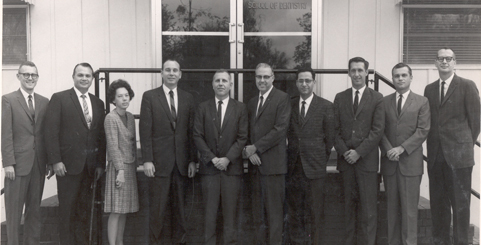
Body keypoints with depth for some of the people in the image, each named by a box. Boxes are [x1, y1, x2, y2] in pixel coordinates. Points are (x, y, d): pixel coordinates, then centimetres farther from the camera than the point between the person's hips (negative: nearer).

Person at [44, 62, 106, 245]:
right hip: (68, 163, -4)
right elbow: (51, 131, -7)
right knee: (67, 208, 3)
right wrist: (56, 161, -13)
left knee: (85, 208, 8)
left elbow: (101, 136, 12)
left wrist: (101, 163, 6)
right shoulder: (59, 99, -1)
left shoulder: (98, 103, 13)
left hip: (90, 165, 4)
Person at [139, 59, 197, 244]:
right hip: (159, 161, -3)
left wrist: (192, 160, 4)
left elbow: (191, 131, 9)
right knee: (157, 208, 1)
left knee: (179, 207, 10)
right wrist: (147, 160, -10)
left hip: (181, 162, 3)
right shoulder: (149, 96, 1)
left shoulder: (188, 98, 10)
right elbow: (145, 130, -3)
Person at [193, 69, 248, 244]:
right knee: (210, 211, 3)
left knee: (231, 211, 3)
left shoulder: (240, 108, 6)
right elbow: (198, 136, 2)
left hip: (232, 167, 0)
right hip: (209, 166, 1)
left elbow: (242, 137, -1)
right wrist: (212, 158, -8)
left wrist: (227, 159, -11)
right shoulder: (203, 107, 7)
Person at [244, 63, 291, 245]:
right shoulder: (252, 102, 17)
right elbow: (249, 132, 15)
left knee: (274, 209, -2)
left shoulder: (282, 98, -4)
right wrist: (249, 151, -4)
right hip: (255, 162, 6)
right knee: (257, 210, 11)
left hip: (273, 163, -6)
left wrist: (256, 147, -12)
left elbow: (280, 129, -13)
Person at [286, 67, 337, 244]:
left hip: (315, 166, -3)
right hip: (294, 166, 3)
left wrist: (322, 157, 2)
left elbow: (330, 137, 1)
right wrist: (290, 155, 1)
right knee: (295, 209, 11)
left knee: (316, 210, 3)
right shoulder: (289, 105, 6)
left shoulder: (326, 106, -1)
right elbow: (286, 133, 9)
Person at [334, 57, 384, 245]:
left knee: (369, 207, -2)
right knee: (349, 206, 7)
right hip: (345, 159, 3)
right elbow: (335, 129, 7)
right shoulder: (340, 98, 11)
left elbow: (378, 130, -5)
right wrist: (344, 151, -6)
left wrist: (358, 152, -11)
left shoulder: (377, 98, 3)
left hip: (367, 159, -2)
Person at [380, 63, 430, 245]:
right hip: (389, 161, 2)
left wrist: (401, 148, -12)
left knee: (409, 208, -1)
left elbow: (423, 131, -4)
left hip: (411, 162, -2)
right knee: (392, 207, 7)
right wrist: (388, 149, -10)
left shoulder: (422, 102, 4)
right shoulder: (384, 102, 10)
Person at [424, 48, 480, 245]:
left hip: (458, 154, -4)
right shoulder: (429, 89, 12)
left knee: (460, 202, 1)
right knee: (438, 201, 11)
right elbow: (428, 121, 12)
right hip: (435, 155, 4)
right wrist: (433, 145, 5)